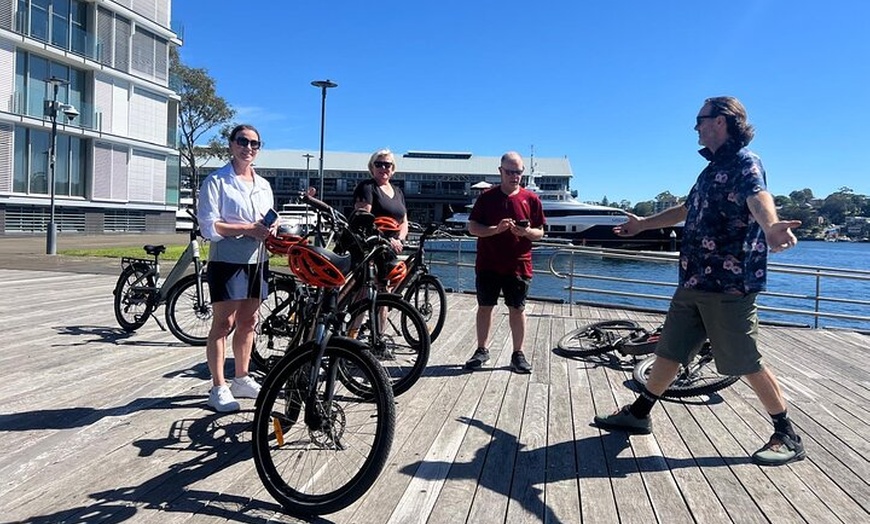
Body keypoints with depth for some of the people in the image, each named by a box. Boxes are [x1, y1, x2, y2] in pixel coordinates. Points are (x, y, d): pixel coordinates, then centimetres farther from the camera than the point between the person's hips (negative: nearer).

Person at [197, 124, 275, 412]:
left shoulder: (263, 185, 16)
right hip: (228, 261, -6)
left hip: (257, 261, 6)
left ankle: (242, 379, 25)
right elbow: (209, 226, -12)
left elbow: (271, 222, 20)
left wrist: (270, 231, -4)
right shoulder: (216, 181, -4)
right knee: (223, 324, -3)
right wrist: (249, 229, -19)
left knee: (248, 322, 12)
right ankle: (219, 388, 4)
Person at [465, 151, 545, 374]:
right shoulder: (487, 197, 1)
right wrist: (496, 229, -18)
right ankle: (482, 350, 23)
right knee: (485, 306, 9)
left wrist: (527, 232, -16)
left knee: (517, 309, 5)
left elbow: (539, 232, 6)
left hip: (518, 265, 0)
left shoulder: (531, 199, 2)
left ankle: (518, 354, 18)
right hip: (488, 264, 0)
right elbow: (472, 227, -2)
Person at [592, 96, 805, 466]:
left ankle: (787, 436, 17)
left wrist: (770, 226, -56)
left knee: (747, 364, 0)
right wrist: (642, 224, 44)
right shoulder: (714, 169, 19)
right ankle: (638, 415, 26)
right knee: (669, 350, 14)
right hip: (694, 283, 9)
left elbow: (758, 198, -33)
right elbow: (686, 209, 33)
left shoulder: (745, 162, -10)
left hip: (728, 287, -9)